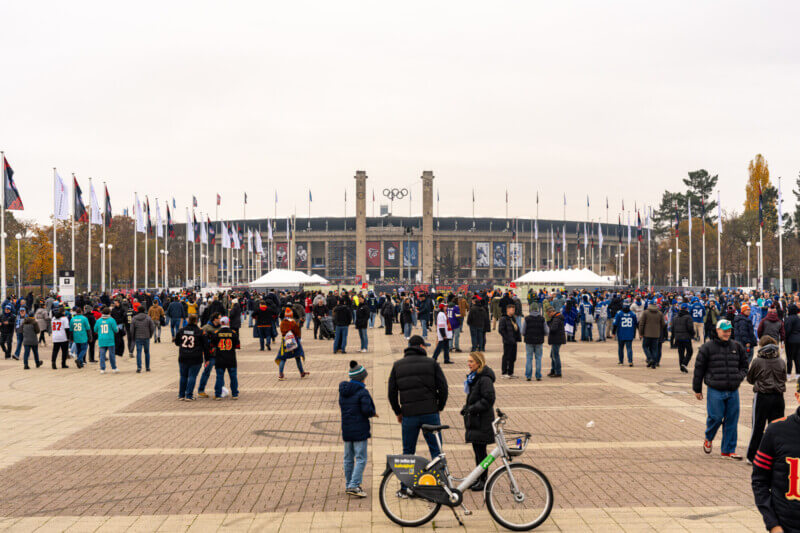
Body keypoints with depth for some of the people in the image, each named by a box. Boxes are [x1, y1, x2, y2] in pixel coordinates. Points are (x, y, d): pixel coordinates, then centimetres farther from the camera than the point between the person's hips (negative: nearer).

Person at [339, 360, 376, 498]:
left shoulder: (343, 391, 8)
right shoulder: (362, 392, -14)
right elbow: (367, 409, -21)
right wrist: (373, 413, -1)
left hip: (346, 430, 7)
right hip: (359, 430, -7)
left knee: (348, 458, 16)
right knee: (361, 459, -4)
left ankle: (348, 484, 24)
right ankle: (354, 486, -12)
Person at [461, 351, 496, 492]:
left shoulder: (485, 379, -18)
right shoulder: (473, 377, 12)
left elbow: (488, 400, -22)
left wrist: (472, 408, -21)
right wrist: (466, 407, 7)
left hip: (482, 421, -9)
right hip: (474, 420, 9)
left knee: (480, 451, -2)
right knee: (477, 450, 15)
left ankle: (483, 480, 8)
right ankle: (478, 478, 24)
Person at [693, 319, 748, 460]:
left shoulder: (737, 347, 10)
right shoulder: (707, 348, -2)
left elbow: (744, 366, 21)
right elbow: (699, 369, 3)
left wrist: (739, 377, -1)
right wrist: (697, 390, 4)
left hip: (733, 391, 4)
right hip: (715, 391, -4)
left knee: (732, 420, 4)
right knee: (715, 417, -7)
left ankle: (729, 450, 13)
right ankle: (708, 439, 25)